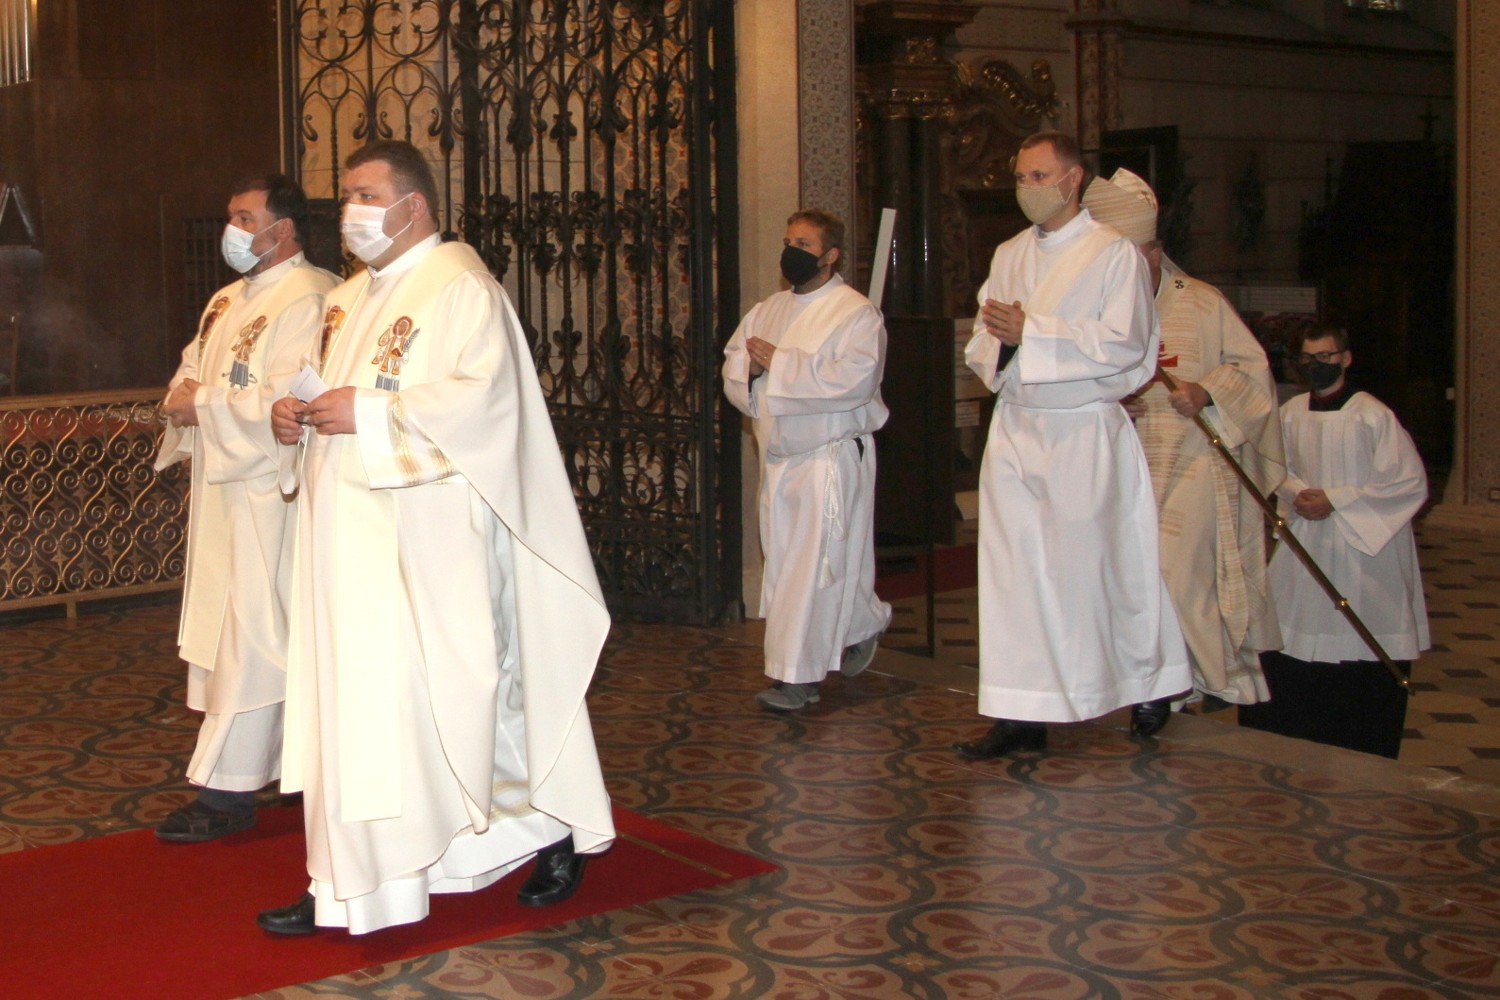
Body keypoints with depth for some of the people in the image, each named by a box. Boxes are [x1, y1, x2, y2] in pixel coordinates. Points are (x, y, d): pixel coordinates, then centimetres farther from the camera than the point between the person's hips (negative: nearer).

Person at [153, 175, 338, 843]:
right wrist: (181, 398, -1)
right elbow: (193, 369, 22)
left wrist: (202, 405, -14)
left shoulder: (308, 300, -13)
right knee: (224, 630, 12)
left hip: (270, 494, -10)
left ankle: (227, 791, -3)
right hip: (223, 488, 10)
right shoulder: (229, 300, 18)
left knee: (252, 634, -6)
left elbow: (287, 400, -22)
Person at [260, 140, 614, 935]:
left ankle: (553, 830, 19)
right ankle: (348, 890, 18)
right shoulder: (349, 298, 18)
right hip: (350, 534, 8)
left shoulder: (461, 286, -9)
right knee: (351, 703, 9)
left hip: (426, 537, -8)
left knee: (452, 692, -2)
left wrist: (368, 412, -21)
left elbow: (486, 395, -21)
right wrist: (298, 415, 3)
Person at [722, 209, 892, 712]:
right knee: (782, 561, 11)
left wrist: (778, 364, -18)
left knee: (815, 566, -8)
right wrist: (749, 366, -12)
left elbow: (854, 379, -21)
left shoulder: (856, 313, -7)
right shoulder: (767, 311, 15)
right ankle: (861, 627, 32)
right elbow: (733, 370, 14)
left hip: (831, 457, -7)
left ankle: (797, 675, -4)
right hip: (778, 456, 7)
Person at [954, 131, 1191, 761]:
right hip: (1015, 429, 5)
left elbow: (1124, 344, -14)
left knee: (1092, 565, 2)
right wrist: (996, 338, -12)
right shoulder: (1009, 255, 14)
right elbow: (981, 347, 12)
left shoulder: (1114, 253, -4)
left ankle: (1152, 683, 25)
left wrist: (1031, 331, -17)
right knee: (1015, 568, 1)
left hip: (1084, 431, -5)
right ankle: (1022, 714, 5)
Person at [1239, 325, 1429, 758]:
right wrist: (1297, 494, -5)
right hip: (1305, 544, 5)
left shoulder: (1372, 415, -11)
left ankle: (1365, 756, 14)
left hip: (1365, 548, -4)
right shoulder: (1291, 413, 4)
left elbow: (1410, 484, -10)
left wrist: (1336, 501, -14)